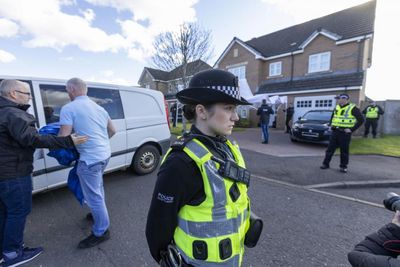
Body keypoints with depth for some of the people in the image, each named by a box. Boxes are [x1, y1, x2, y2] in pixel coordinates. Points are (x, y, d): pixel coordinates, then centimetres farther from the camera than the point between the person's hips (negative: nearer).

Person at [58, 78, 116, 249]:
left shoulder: (69, 108, -11)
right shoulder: (99, 107, 12)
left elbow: (63, 138, -16)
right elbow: (112, 131, 19)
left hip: (90, 159, -8)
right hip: (104, 154, 9)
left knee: (93, 196, 5)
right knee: (97, 188, 28)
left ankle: (101, 232, 20)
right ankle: (99, 213, 47)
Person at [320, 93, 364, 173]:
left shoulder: (353, 108, -7)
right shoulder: (337, 107, 11)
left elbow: (361, 120, -10)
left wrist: (352, 129, -14)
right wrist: (331, 125, 15)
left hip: (345, 133, -5)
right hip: (335, 131, 5)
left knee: (344, 151, 4)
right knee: (330, 148, 6)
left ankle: (343, 166, 16)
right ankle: (325, 164, 13)